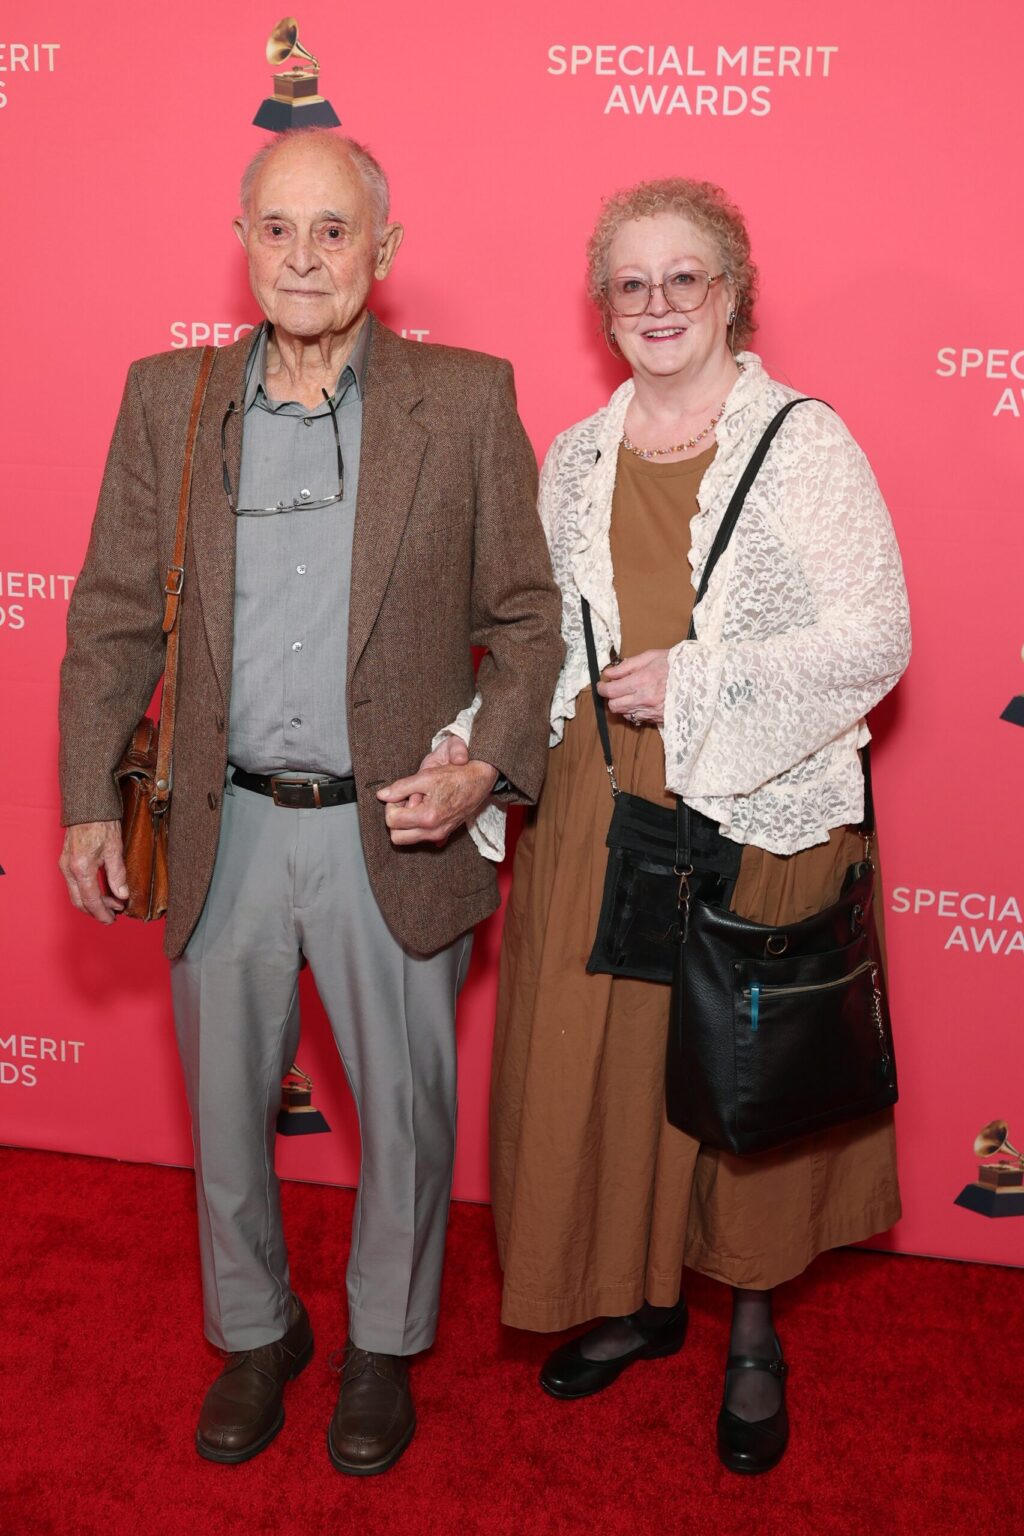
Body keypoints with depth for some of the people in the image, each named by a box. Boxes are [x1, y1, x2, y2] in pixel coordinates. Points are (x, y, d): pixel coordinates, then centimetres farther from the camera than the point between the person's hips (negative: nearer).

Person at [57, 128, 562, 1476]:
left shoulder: (467, 400, -4)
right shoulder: (167, 398, 2)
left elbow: (526, 615, 0)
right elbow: (113, 614, 6)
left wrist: (487, 766, -15)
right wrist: (89, 802, 2)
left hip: (396, 834, -1)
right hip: (225, 831, 2)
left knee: (405, 1113, 13)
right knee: (225, 1114, 17)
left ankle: (383, 1345, 40)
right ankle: (254, 1332, 43)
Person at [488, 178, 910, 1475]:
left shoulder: (805, 445, -4)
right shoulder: (574, 459, 10)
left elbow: (876, 638, -10)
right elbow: (544, 641, 13)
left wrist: (699, 683, -17)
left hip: (756, 821, -3)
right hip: (597, 819, 4)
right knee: (601, 1066, 11)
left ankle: (752, 1332, 33)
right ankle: (641, 1298, 36)